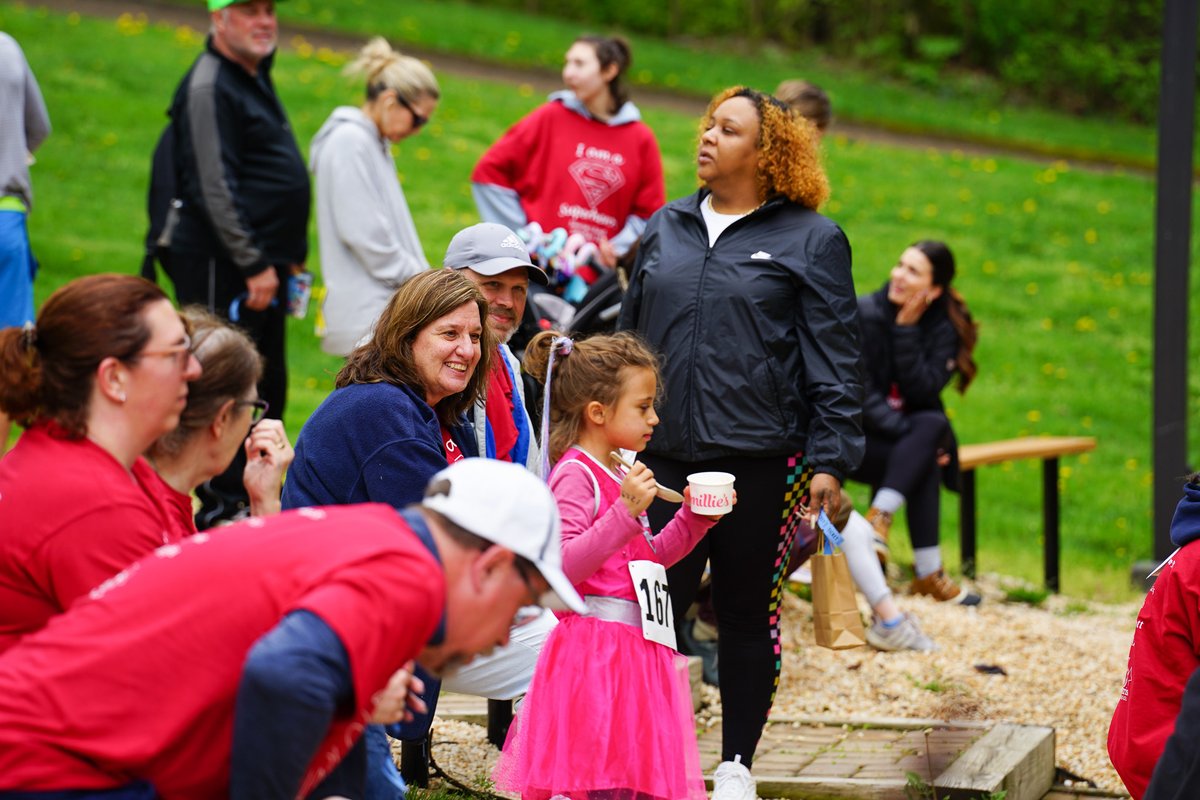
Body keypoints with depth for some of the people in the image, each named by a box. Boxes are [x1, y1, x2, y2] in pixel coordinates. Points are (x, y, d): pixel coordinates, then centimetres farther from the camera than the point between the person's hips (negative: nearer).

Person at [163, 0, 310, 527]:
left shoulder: (256, 80, 18)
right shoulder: (208, 87, -13)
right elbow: (215, 188, -19)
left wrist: (288, 256, 20)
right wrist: (253, 265, -20)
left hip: (263, 266, 10)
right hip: (220, 265, -10)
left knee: (268, 386, 13)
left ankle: (254, 499, 21)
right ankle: (220, 506, -4)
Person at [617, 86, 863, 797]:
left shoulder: (810, 241, 2)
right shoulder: (665, 230, 14)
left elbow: (835, 362, -2)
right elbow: (630, 335, 21)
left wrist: (831, 461, -9)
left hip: (761, 463, -3)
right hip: (663, 458, 3)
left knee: (749, 616, 6)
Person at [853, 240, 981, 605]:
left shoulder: (944, 327, 0)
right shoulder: (865, 314, -12)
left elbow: (922, 391, -14)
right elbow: (858, 397, -17)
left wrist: (907, 329, -20)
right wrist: (914, 433, -25)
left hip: (906, 437, 4)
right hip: (853, 439, -4)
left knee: (932, 424, -29)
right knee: (922, 462, -30)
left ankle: (879, 517, -32)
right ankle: (927, 572, -29)